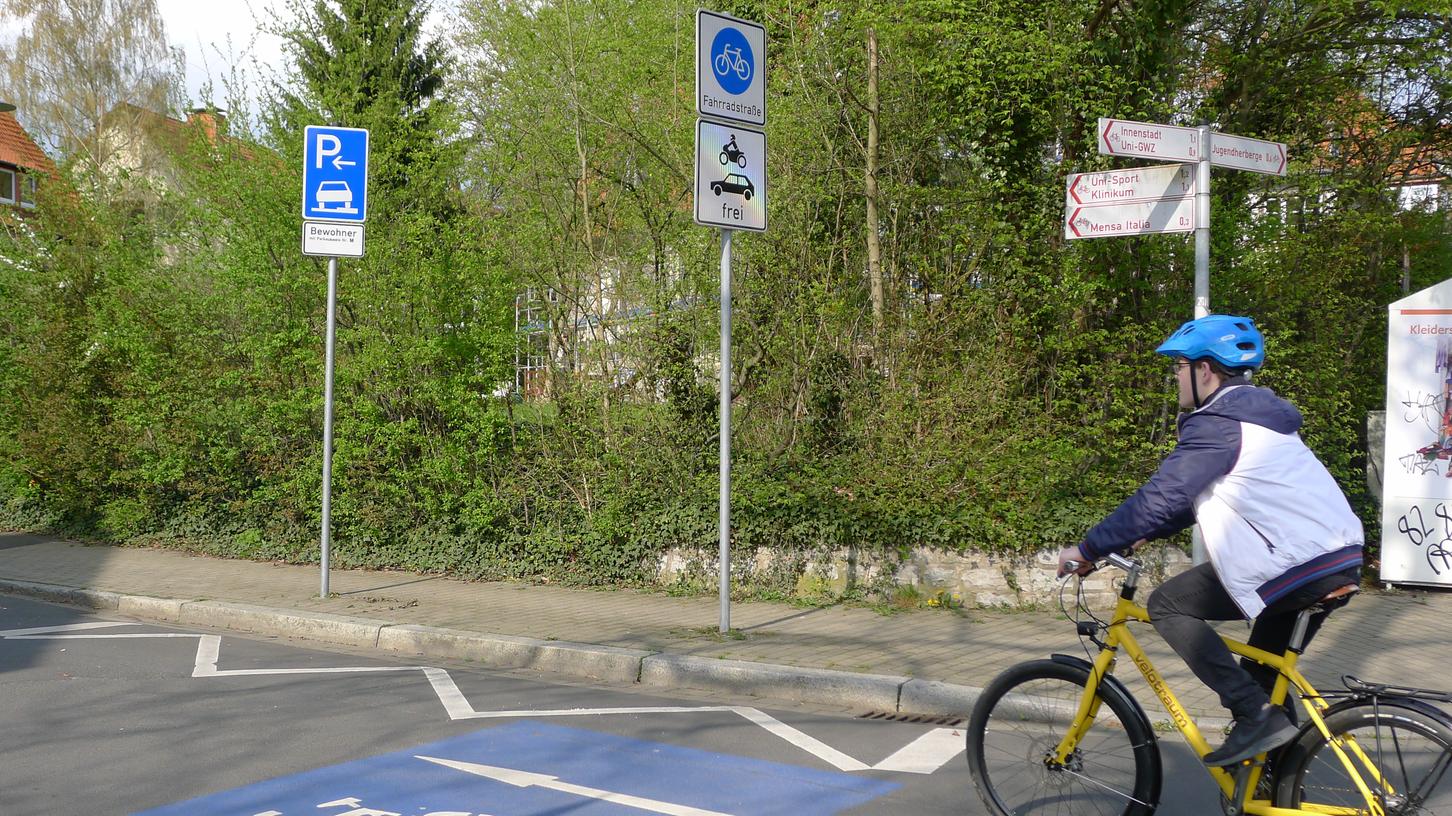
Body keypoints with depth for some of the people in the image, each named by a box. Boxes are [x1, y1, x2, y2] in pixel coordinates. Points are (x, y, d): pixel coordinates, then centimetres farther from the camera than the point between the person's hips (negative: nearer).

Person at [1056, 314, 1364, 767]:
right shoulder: (1252, 414, 20)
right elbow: (1196, 495, 27)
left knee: (1167, 604, -3)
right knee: (1266, 674, 21)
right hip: (1341, 561, 10)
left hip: (1297, 568, -10)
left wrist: (1087, 549, -10)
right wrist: (1143, 534, 24)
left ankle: (1254, 714, -8)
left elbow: (1160, 497, -17)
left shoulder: (1217, 425, -12)